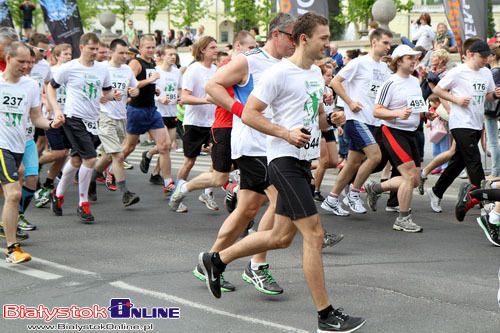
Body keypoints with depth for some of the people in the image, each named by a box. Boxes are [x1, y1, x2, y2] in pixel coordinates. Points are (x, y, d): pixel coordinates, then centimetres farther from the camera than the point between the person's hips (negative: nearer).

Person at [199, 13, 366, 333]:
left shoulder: (316, 73, 15)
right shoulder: (279, 73, -12)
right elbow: (250, 113, -14)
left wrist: (331, 120, 7)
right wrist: (287, 133, -22)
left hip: (304, 161, 9)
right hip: (285, 161, -9)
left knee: (282, 235, 14)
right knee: (314, 234, -10)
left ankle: (216, 260, 30)